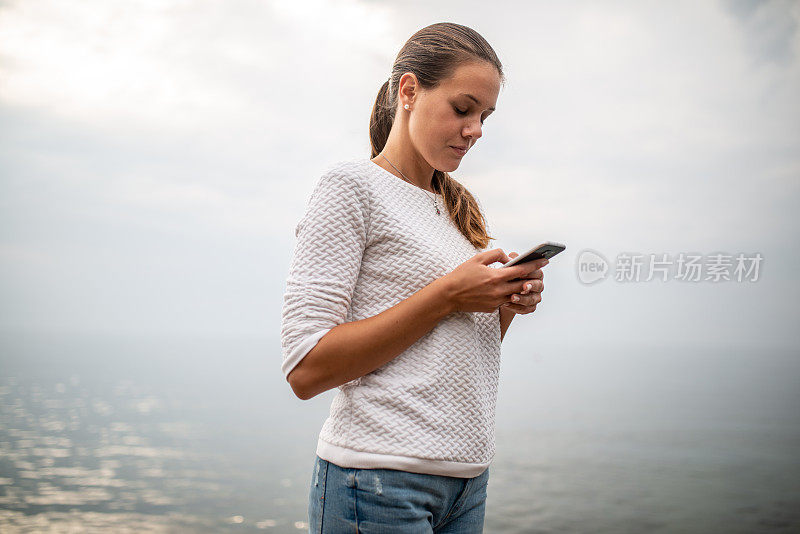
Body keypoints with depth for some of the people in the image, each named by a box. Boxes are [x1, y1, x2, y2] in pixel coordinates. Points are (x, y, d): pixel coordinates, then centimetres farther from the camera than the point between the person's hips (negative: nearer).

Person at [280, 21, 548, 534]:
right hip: (379, 483, -7)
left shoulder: (459, 207, 15)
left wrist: (507, 304, -1)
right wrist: (447, 296, -16)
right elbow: (307, 369, -16)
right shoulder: (354, 184, -8)